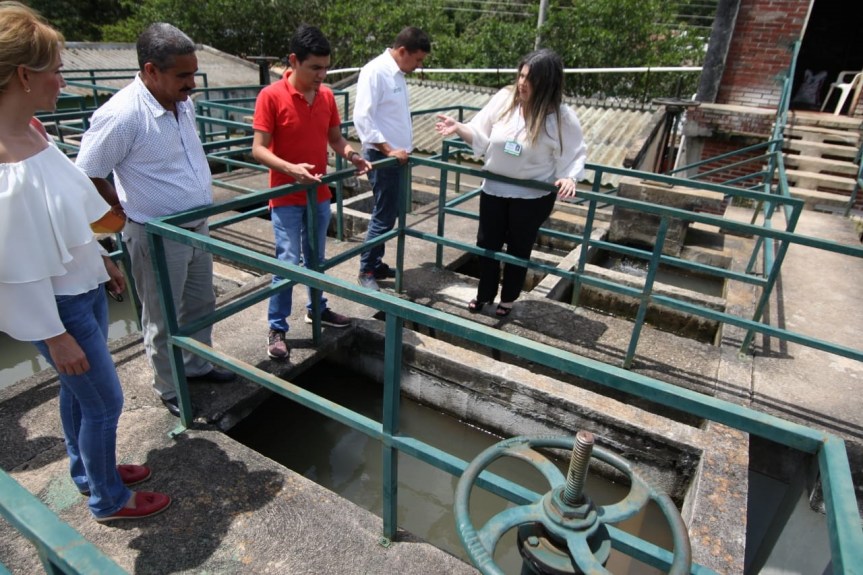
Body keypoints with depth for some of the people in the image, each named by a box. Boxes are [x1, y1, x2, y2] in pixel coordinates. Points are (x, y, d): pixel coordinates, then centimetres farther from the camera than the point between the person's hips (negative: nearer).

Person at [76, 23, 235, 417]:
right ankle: (170, 390, 29)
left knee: (201, 305, 21)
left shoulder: (184, 103, 0)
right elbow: (86, 176, -15)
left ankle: (197, 366, 42)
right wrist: (131, 211, -6)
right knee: (163, 321, 10)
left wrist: (203, 199, 12)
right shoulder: (121, 115, -24)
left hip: (197, 226, 7)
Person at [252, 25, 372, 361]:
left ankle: (317, 309, 37)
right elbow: (258, 149, -15)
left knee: (316, 258, 18)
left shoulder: (327, 96, 3)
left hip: (320, 195, 5)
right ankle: (276, 329, 11)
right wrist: (291, 169, -31)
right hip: (287, 198, -5)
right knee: (287, 263, -4)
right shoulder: (271, 96, -13)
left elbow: (335, 138, 13)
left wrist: (351, 155, -8)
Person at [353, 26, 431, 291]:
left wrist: (403, 148, 12)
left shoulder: (398, 73, 13)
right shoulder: (375, 71, -15)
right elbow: (362, 117, -21)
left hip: (397, 156, 9)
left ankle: (376, 264, 26)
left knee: (391, 212, 13)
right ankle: (366, 271, 10)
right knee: (384, 215, -4)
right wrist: (388, 149, -21)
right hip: (382, 156, -9)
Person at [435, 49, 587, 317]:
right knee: (487, 243, 14)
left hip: (532, 196, -3)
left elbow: (574, 155, -9)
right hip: (494, 188, 4)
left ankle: (508, 299, 35)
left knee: (519, 248, 12)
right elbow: (481, 137, -4)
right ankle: (484, 294, 37)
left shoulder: (561, 117, -18)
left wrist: (569, 177, -28)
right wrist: (458, 128, -20)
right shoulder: (504, 99, -10)